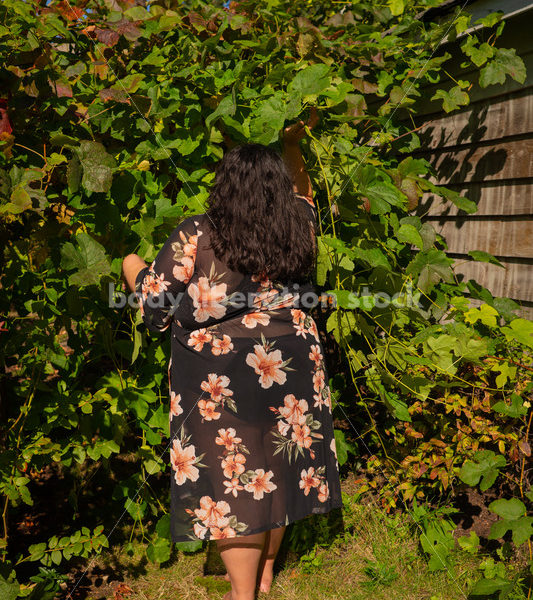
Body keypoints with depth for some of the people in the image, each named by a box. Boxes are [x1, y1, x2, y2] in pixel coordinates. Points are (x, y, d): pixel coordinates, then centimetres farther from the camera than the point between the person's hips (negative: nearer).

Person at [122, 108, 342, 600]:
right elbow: (303, 194, 22)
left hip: (218, 379, -4)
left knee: (230, 474, 10)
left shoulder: (195, 236, -15)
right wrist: (292, 147, 32)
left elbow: (156, 309, -7)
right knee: (278, 465, 20)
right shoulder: (300, 231, -3)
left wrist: (135, 270, 12)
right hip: (289, 371, 5)